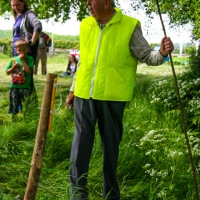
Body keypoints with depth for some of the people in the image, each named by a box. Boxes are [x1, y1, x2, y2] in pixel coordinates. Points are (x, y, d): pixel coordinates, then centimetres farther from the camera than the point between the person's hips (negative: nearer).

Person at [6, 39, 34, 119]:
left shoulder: (29, 59, -2)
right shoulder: (13, 60, 5)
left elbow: (28, 70, -17)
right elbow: (7, 72, 8)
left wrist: (22, 60, -15)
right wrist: (13, 67, -10)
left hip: (25, 86, -2)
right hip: (14, 86, 2)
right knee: (14, 103, 6)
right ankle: (14, 116, 18)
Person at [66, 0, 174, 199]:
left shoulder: (130, 26, -7)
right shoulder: (85, 25, 7)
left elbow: (146, 56, -3)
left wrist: (162, 53, -24)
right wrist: (73, 89, 19)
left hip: (112, 97, -3)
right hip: (84, 95, 3)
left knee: (111, 146, 8)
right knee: (81, 143, 4)